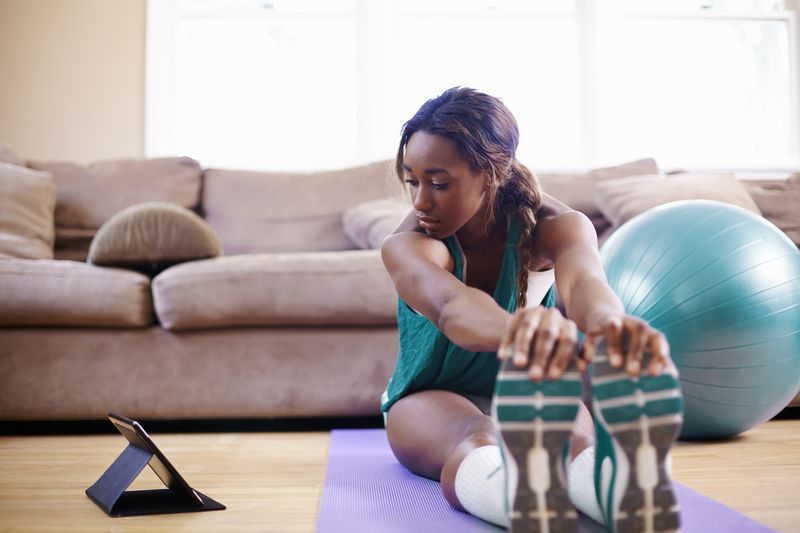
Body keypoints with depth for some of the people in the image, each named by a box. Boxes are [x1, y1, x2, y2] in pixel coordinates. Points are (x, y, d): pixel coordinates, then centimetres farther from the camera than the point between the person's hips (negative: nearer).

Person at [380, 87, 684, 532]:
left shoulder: (553, 225, -19)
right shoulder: (406, 246, -23)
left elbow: (583, 277, -45)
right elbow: (450, 303, -49)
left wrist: (608, 320, -72)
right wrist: (518, 330, -75)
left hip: (536, 398, 1)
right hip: (430, 400, -1)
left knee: (578, 437, -37)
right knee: (477, 442, -40)